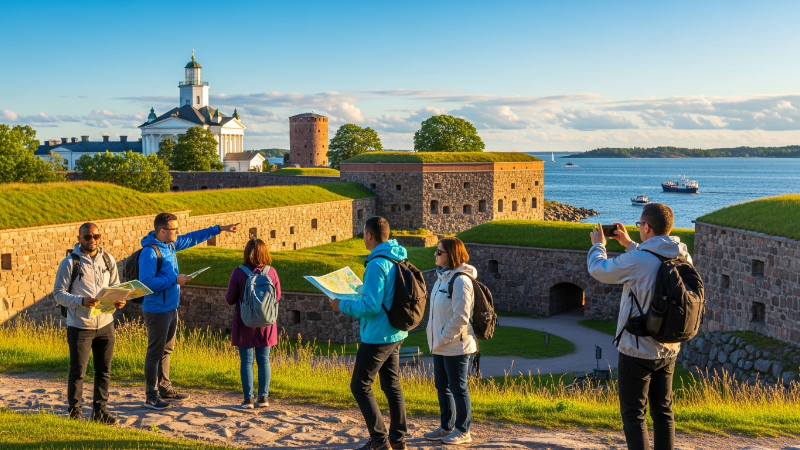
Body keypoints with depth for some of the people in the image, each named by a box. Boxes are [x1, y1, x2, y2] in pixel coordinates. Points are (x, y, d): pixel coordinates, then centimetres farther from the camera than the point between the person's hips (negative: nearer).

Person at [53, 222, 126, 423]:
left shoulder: (108, 259, 4)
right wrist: (81, 301, -25)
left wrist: (119, 300, -10)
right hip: (80, 326, -4)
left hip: (105, 324, 4)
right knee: (77, 372, 6)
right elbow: (59, 293, -9)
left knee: (104, 371, 12)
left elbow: (115, 286, 13)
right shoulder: (70, 262, -9)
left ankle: (100, 410, 25)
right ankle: (74, 412, 19)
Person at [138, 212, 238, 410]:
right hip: (157, 310, -9)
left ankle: (164, 388, 30)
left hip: (171, 308, 9)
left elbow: (192, 238, 20)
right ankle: (151, 397, 6)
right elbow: (146, 281, -26)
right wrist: (174, 280, -21)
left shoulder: (170, 244, 7)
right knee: (155, 353, -2)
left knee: (166, 349, 18)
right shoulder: (150, 252, -20)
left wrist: (219, 229, 21)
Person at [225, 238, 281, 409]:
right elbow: (277, 297, 3)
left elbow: (230, 299, -5)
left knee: (246, 361, 6)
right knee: (264, 360, 11)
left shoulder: (239, 272, -13)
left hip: (245, 324, -2)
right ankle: (263, 397, 13)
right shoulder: (271, 272, -7)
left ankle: (248, 398, 6)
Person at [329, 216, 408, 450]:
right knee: (392, 385, 15)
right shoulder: (397, 260, 6)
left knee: (360, 386, 2)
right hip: (395, 334, 9)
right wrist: (364, 291, 22)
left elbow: (371, 306, -24)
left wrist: (342, 305, -11)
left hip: (377, 336, -9)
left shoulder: (377, 264, -21)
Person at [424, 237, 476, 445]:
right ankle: (446, 427, 28)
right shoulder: (442, 277, 10)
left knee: (458, 388, 3)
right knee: (442, 387, 15)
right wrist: (434, 339, 11)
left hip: (456, 346, -9)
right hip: (441, 346, 9)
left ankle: (463, 431, 15)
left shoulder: (460, 280, -18)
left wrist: (442, 340, -16)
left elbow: (460, 318, -22)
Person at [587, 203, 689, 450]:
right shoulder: (683, 258, -1)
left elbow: (598, 270, -4)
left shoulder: (637, 260, -22)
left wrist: (598, 245, 15)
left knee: (633, 414, 4)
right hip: (669, 350, 7)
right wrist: (629, 244, 25)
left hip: (637, 351, -6)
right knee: (663, 411, 16)